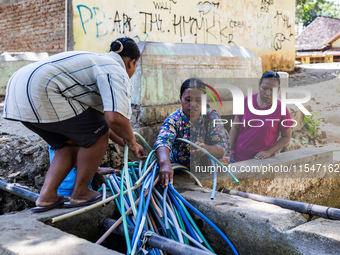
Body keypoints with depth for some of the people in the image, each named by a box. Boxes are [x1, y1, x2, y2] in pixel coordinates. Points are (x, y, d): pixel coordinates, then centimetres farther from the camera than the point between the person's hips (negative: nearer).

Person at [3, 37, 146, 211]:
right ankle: (80, 193, 14)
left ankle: (46, 196, 14)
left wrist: (124, 143, 35)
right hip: (41, 93, -10)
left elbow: (98, 117, 33)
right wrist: (132, 142, 0)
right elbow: (115, 118, -21)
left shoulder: (98, 61, 29)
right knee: (98, 135, 3)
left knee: (71, 143, 21)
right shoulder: (117, 72, -3)